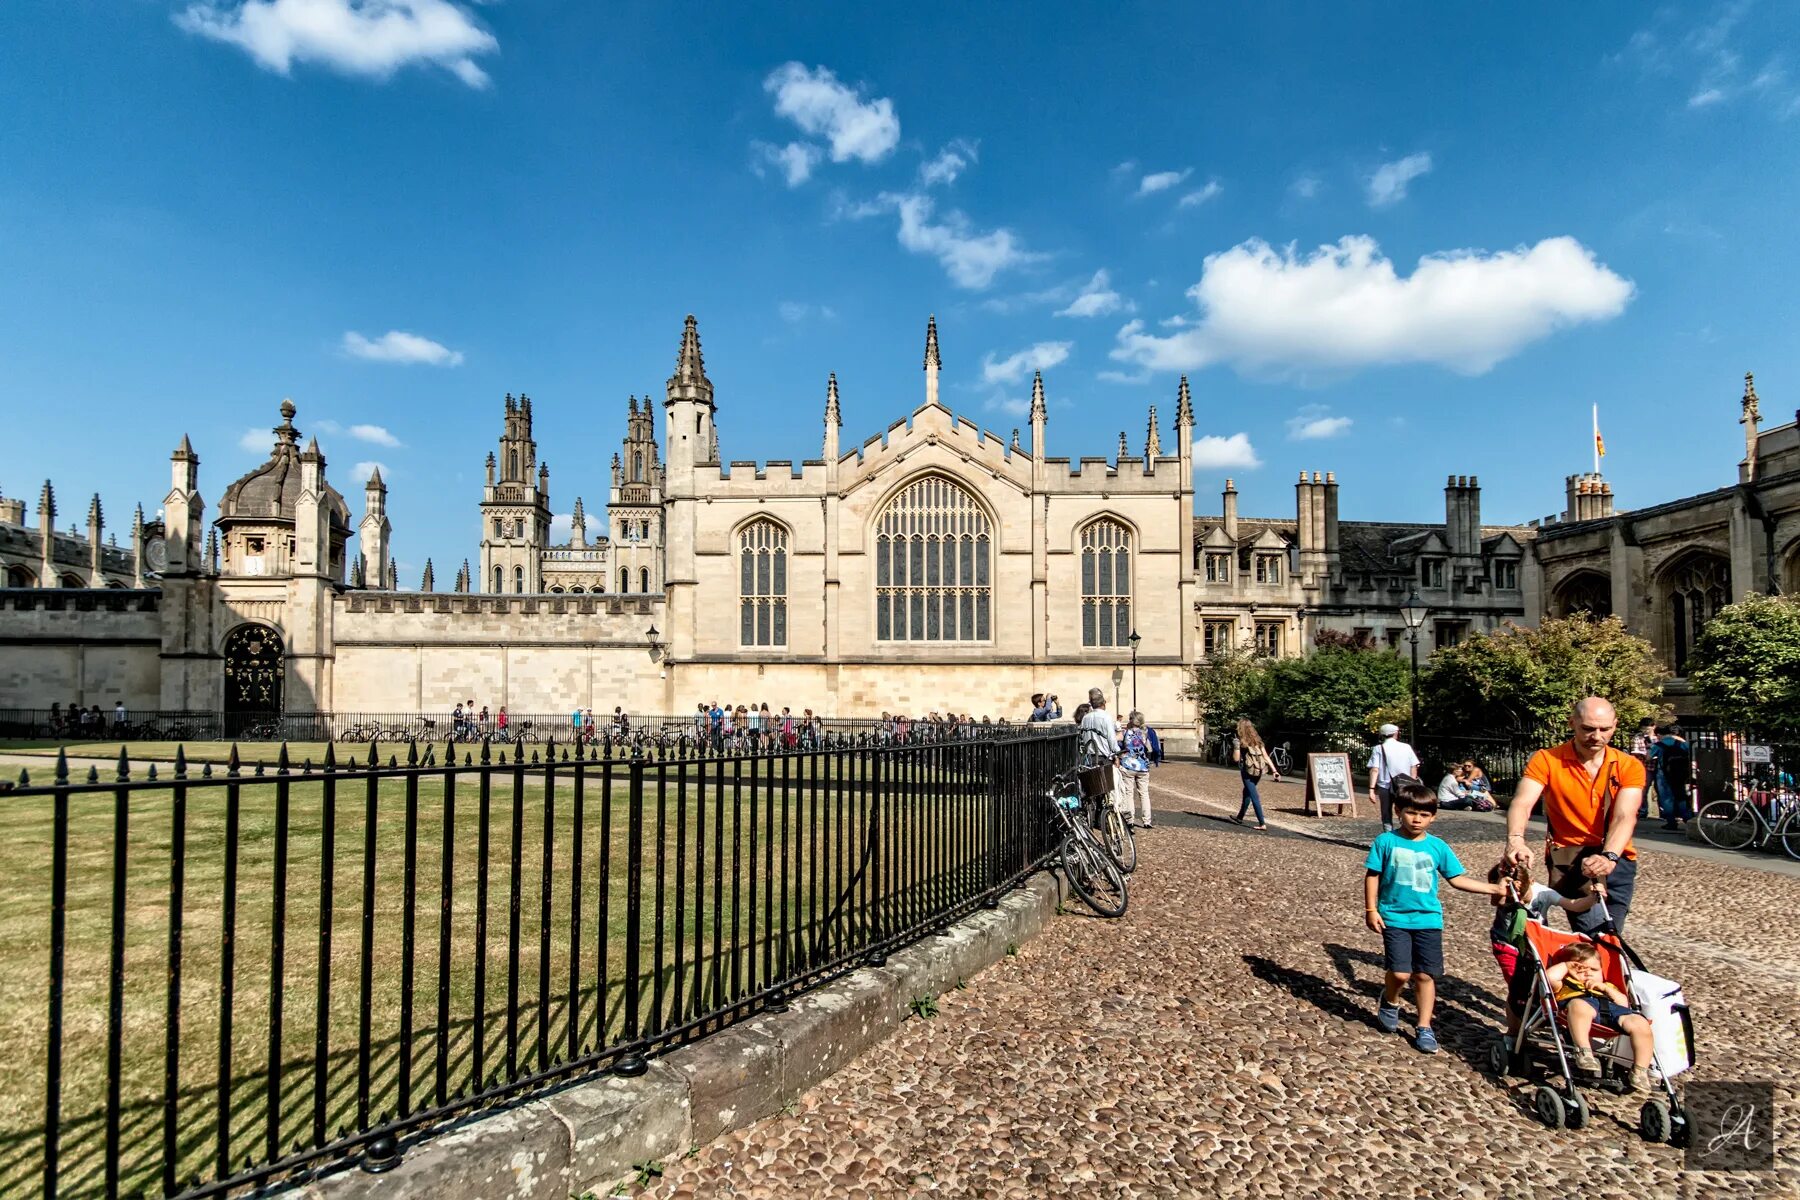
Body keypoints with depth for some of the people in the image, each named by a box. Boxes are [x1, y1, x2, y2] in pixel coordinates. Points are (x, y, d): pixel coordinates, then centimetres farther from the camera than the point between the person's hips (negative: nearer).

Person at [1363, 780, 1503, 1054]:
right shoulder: (1386, 842, -5)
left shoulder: (1438, 847, 3)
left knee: (1425, 975, 4)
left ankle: (1424, 1028, 19)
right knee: (1400, 973, -10)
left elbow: (1457, 879, 9)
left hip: (1428, 920, 3)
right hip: (1394, 918, -2)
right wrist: (1371, 910, -5)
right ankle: (1390, 1001, 23)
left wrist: (1494, 888, 2)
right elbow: (1372, 876, -2)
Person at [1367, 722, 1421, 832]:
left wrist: (1371, 789, -12)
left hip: (1385, 787, -1)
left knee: (1387, 818, 7)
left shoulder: (1378, 749, -3)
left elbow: (1374, 770, -11)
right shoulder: (1406, 747, 4)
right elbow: (1414, 767, 2)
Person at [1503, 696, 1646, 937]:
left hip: (1616, 858, 3)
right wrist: (1515, 840, -39)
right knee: (1595, 932, -23)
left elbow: (1625, 817, -14)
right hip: (1569, 858, -3)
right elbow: (1522, 803, -19)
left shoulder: (1629, 766, 1)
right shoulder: (1546, 760, -4)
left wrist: (1609, 856, -33)